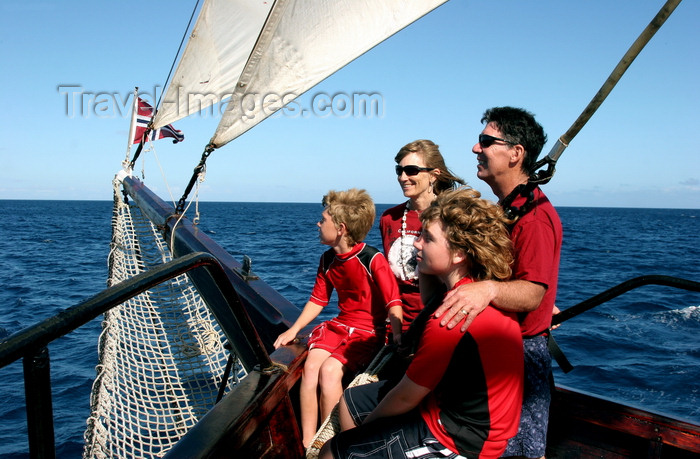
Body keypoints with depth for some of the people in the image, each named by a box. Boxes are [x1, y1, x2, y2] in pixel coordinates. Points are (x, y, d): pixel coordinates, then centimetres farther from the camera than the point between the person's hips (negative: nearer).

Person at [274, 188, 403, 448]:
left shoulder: (373, 260, -18)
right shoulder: (328, 260, 6)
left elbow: (393, 303, -20)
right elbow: (318, 300, 14)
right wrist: (293, 330, 8)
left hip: (369, 331, -6)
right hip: (340, 324, 6)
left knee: (329, 370, -25)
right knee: (310, 365, -19)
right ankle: (307, 442, -11)